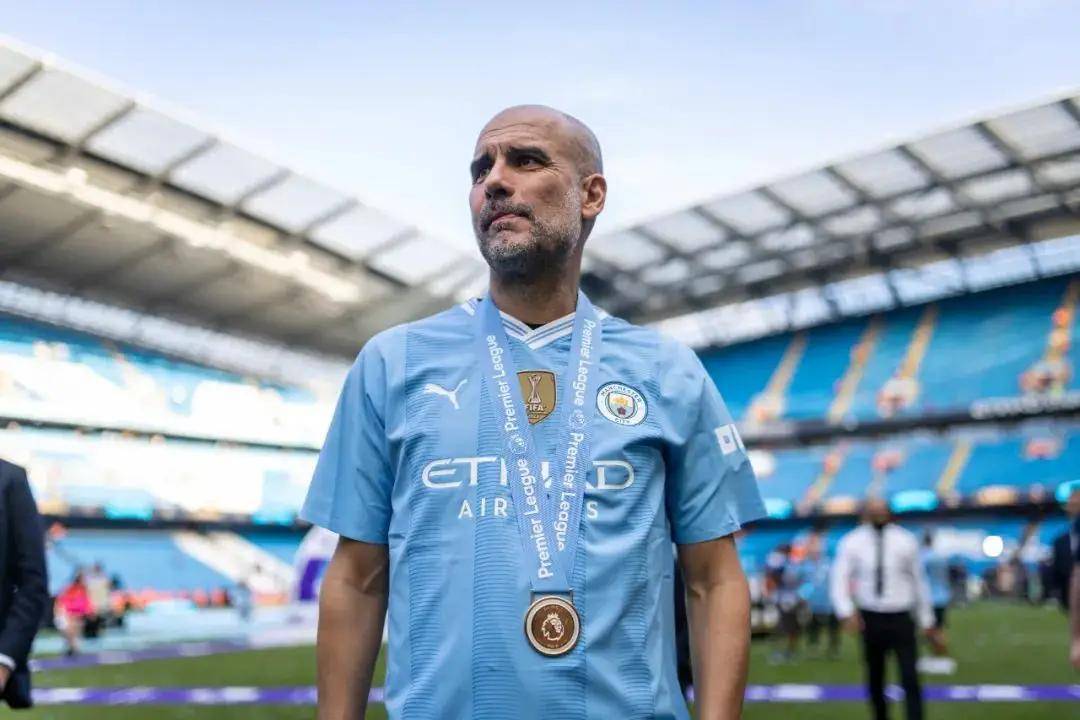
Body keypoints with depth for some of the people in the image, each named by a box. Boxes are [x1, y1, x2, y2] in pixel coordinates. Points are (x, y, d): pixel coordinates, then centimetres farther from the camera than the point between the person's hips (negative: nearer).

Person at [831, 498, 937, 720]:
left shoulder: (905, 541, -2)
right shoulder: (852, 543, -4)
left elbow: (919, 580, 6)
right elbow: (839, 580, -7)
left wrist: (927, 620, 10)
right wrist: (847, 611, -23)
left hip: (900, 619, -1)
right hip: (870, 619, 1)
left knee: (910, 679, -7)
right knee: (875, 680, 13)